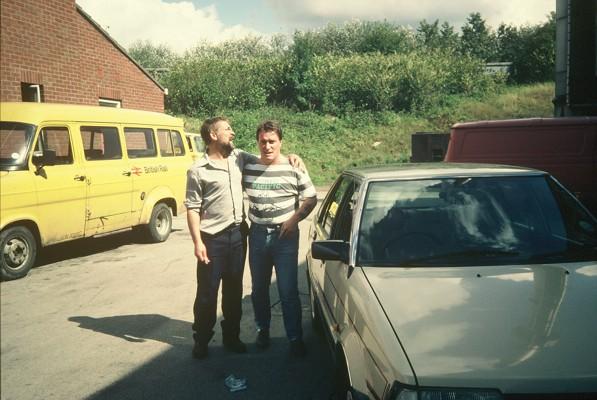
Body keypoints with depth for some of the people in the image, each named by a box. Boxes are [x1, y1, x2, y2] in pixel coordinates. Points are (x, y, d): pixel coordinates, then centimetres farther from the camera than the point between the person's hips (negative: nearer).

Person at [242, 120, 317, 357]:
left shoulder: (294, 168, -6)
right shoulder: (248, 168, 1)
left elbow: (311, 198, 1)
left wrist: (294, 219, -11)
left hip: (285, 235, -3)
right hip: (257, 234, 3)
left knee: (288, 290, -3)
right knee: (259, 288, 14)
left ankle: (295, 338, 9)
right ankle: (263, 330, 32)